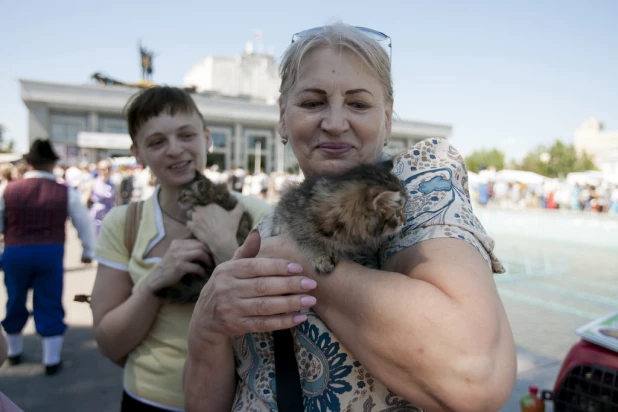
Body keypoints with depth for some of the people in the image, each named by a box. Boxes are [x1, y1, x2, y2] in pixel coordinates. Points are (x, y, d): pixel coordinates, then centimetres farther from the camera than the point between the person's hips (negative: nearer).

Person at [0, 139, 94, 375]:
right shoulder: (66, 192, -4)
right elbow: (84, 224, 4)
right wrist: (88, 251, 18)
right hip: (51, 254, -1)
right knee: (50, 306, 8)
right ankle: (51, 360, 17)